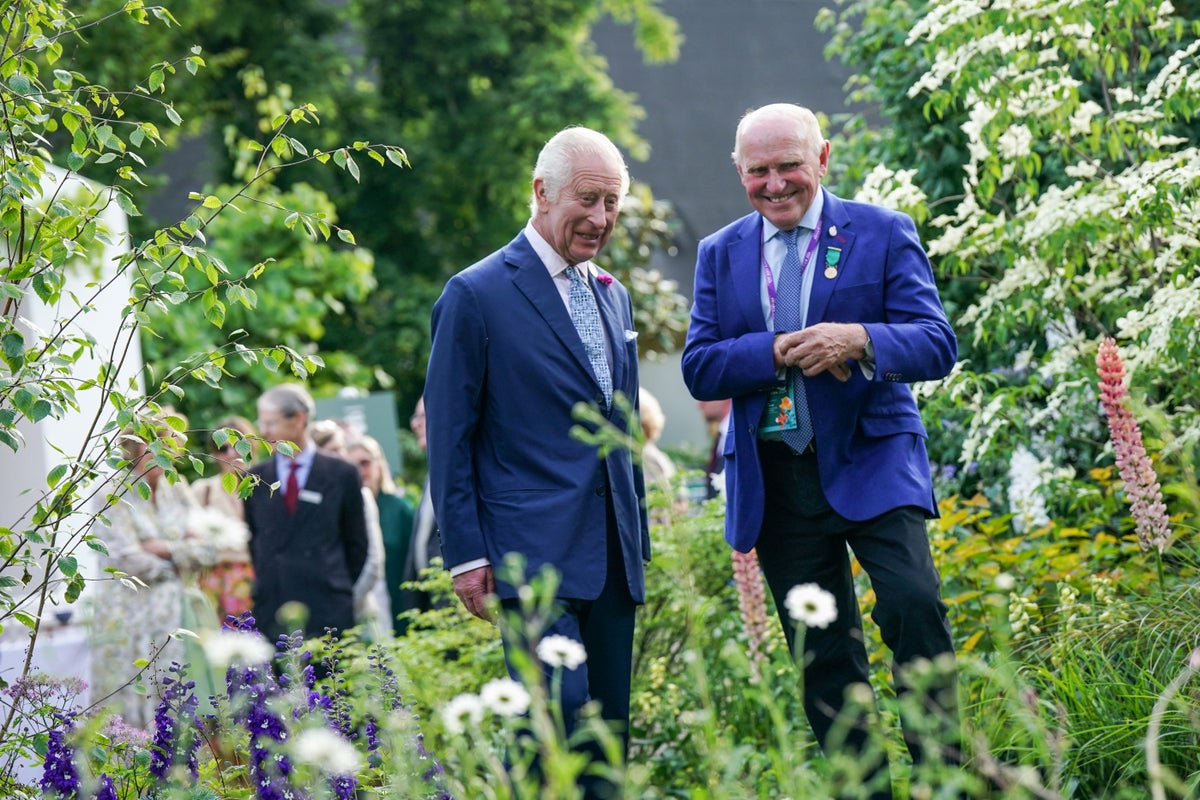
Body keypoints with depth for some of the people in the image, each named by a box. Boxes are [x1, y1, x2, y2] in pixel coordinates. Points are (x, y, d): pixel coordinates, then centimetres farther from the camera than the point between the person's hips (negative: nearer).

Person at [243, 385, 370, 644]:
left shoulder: (341, 474, 5)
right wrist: (264, 584, 12)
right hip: (271, 611, 2)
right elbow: (251, 540, 18)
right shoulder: (256, 478, 12)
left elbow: (357, 544, 9)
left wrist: (339, 588, 7)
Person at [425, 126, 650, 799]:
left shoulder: (613, 296, 18)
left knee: (609, 730, 5)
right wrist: (467, 555, -8)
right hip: (535, 551, -7)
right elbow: (449, 436, -3)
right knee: (559, 712, -19)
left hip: (612, 554, 7)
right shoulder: (477, 296, -3)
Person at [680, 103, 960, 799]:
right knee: (824, 657, 6)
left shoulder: (884, 234, 2)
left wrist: (859, 340, -26)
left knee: (913, 605, -22)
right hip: (774, 477, 3)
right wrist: (778, 352, -15)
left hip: (871, 461, -3)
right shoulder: (721, 255, 11)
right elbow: (699, 369, 2)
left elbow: (938, 345, -7)